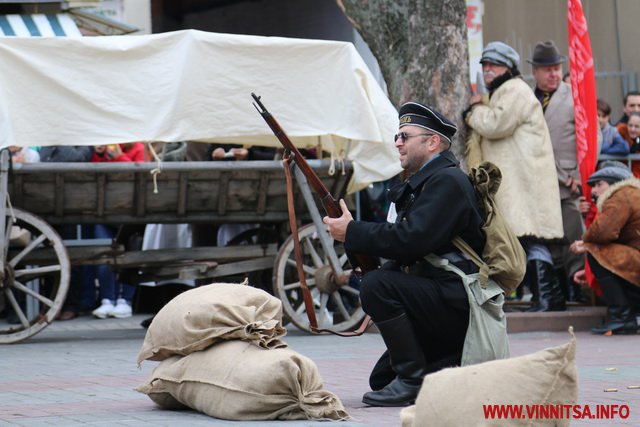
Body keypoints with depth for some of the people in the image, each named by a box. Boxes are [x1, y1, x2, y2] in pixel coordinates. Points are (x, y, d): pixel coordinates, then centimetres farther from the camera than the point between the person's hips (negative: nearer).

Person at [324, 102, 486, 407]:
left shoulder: (448, 181, -13)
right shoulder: (421, 182, 19)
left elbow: (411, 239, -26)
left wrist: (352, 232, -18)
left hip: (457, 305, -10)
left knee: (376, 286, -28)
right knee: (381, 379, 11)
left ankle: (413, 379, -20)